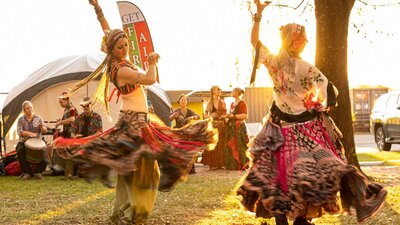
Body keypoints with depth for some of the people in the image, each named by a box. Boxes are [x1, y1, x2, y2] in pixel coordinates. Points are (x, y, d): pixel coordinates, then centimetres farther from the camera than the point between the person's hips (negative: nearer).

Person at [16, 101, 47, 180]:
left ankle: (38, 171, -9)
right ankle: (27, 172, -19)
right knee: (20, 150, -33)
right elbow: (19, 132, -11)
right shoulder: (21, 120, 3)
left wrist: (42, 127, -25)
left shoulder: (38, 118, 6)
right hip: (24, 142, -1)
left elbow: (44, 131, -1)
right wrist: (29, 133, -29)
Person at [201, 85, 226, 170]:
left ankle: (220, 163, 2)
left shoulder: (222, 102, 12)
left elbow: (226, 114, 13)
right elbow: (205, 115, 7)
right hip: (212, 124, -1)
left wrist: (223, 116, -8)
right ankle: (212, 164, -4)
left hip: (221, 125, 1)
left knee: (221, 144, -2)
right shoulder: (209, 103, 7)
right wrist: (211, 115, -12)